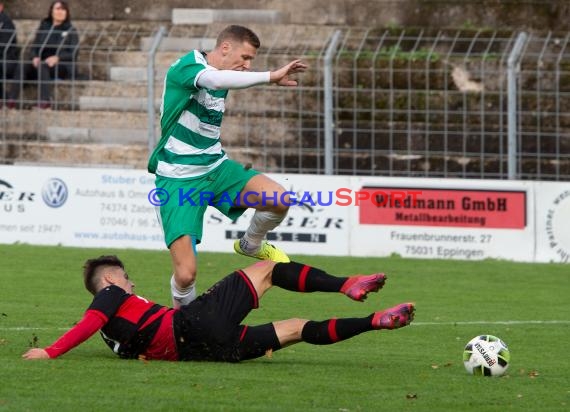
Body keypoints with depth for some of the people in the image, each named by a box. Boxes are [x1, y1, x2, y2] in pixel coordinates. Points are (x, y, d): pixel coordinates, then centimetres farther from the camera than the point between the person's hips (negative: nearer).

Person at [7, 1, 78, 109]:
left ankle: (45, 100, -47)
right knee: (22, 68, -28)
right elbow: (34, 47, 12)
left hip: (62, 66, -3)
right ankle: (12, 100, -41)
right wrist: (35, 57, -11)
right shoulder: (43, 27, 15)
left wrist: (57, 58, -23)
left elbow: (73, 54, -4)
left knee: (42, 67, -38)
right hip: (42, 62, 3)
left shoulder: (70, 31, 5)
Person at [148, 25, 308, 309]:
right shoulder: (186, 66, -15)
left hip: (215, 167, 7)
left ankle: (251, 245, 17)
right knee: (186, 273, -18)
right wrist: (271, 77, -39)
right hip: (178, 179, -7)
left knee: (280, 200, -15)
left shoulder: (221, 82, 11)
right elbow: (215, 79, -39)